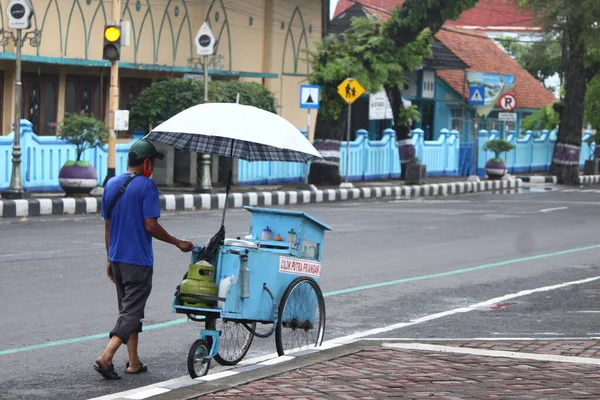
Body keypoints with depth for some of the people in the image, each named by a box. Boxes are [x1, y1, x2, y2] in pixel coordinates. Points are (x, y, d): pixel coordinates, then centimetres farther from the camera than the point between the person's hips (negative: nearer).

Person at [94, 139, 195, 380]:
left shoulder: (111, 185, 8)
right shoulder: (146, 186, -13)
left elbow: (107, 226, 12)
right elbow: (150, 225, -17)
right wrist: (177, 243, -5)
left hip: (117, 258, 7)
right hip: (138, 260, -7)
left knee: (129, 309, 17)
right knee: (132, 311, -4)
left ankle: (134, 363, 21)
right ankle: (106, 357, -17)